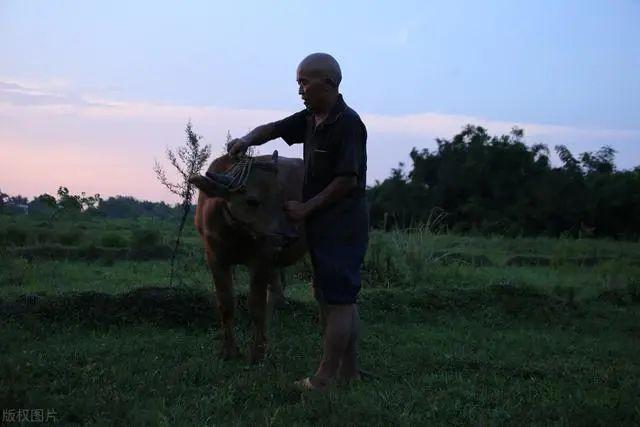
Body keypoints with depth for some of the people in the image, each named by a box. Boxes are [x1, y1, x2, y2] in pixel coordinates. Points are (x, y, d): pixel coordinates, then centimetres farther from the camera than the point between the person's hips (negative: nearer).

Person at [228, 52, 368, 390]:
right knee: (341, 299, 13)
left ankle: (325, 378, 0)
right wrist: (247, 140, -2)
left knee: (337, 300, -5)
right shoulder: (311, 118, 10)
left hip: (342, 226, -9)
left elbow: (347, 180, -19)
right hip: (323, 225, 9)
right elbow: (273, 129, 19)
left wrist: (307, 207, -13)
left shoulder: (348, 123, -16)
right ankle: (349, 370, 22)